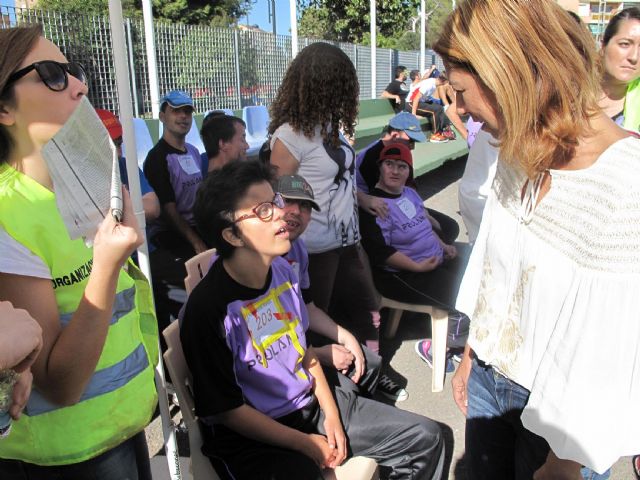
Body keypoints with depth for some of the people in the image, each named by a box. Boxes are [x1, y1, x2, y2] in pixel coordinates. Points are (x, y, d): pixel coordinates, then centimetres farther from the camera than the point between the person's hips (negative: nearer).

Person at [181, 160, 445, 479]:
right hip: (252, 438, -6)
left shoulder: (281, 269, -1)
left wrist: (331, 413, 3)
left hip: (311, 403, 7)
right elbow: (227, 410, -16)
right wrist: (306, 444, -11)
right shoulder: (208, 307, -23)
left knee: (425, 437, 4)